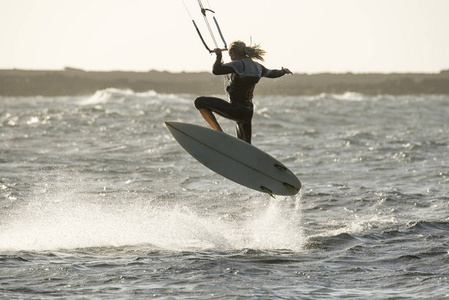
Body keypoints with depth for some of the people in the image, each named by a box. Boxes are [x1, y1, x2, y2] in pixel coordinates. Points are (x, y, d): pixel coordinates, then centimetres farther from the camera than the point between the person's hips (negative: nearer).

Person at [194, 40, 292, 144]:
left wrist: (219, 56, -6)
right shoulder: (257, 67, 9)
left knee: (200, 102, -6)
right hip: (248, 112, 8)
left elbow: (216, 70, -25)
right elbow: (273, 74, 28)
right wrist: (283, 71, 50)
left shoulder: (238, 64, -15)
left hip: (235, 110, -8)